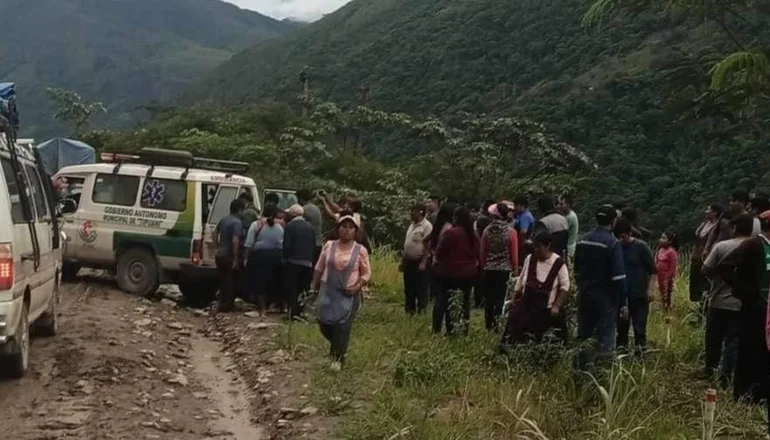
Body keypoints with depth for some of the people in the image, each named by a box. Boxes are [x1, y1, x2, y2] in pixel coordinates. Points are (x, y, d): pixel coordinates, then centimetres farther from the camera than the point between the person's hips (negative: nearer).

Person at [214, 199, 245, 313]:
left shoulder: (224, 220, 10)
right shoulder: (237, 222, -18)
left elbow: (215, 233, 22)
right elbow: (235, 240, -26)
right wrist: (236, 258, -24)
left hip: (220, 255, 8)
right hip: (230, 256, -8)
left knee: (223, 281, 17)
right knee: (231, 282, 1)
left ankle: (222, 303, 24)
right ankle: (227, 305, 3)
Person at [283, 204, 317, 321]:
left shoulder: (290, 226, -10)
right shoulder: (310, 226, 6)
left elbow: (286, 245, -13)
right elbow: (314, 246, 7)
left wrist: (285, 259, -2)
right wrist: (311, 260, 11)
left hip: (293, 261, -4)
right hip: (307, 262, 4)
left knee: (292, 287, 3)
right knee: (302, 287, 10)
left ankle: (293, 311, -1)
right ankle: (300, 311, 9)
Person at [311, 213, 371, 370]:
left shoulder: (360, 250, -6)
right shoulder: (329, 246, 0)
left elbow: (367, 273, 1)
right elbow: (319, 268, 9)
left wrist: (358, 286, -15)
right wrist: (314, 287, 10)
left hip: (348, 295, -2)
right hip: (328, 291, 2)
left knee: (342, 326, -2)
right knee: (324, 322, 2)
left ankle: (339, 356, 18)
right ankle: (336, 344, 34)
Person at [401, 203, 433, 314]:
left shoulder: (427, 226, -13)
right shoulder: (412, 224, 13)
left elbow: (427, 246, -17)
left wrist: (423, 262, -23)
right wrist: (403, 260, 17)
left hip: (419, 261, -9)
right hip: (409, 261, 9)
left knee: (420, 288, -3)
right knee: (408, 288, 13)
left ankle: (421, 310, 2)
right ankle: (409, 309, 22)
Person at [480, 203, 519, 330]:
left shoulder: (487, 231, -3)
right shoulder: (511, 232, -8)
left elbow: (482, 252, 3)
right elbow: (514, 254, -5)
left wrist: (483, 266, 15)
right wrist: (515, 269, 7)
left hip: (489, 269, 2)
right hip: (505, 269, -2)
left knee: (489, 298, 11)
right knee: (501, 298, 3)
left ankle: (489, 325, 17)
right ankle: (498, 325, -2)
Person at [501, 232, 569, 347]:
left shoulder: (558, 263, -11)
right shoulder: (529, 259, 1)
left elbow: (565, 286, -9)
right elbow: (521, 280, 11)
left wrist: (556, 306, -14)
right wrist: (514, 299, 9)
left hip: (547, 310, -3)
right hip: (526, 307, 3)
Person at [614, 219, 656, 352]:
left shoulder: (641, 247, -7)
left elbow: (652, 270, -4)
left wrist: (648, 290, -10)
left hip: (639, 295, -4)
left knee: (639, 327, 0)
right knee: (621, 326, 9)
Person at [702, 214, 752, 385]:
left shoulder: (721, 246, -9)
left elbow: (704, 270, -9)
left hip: (718, 303, 0)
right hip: (741, 305, 0)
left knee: (713, 339, 16)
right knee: (733, 342, 5)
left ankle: (709, 372, 29)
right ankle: (725, 377, -1)